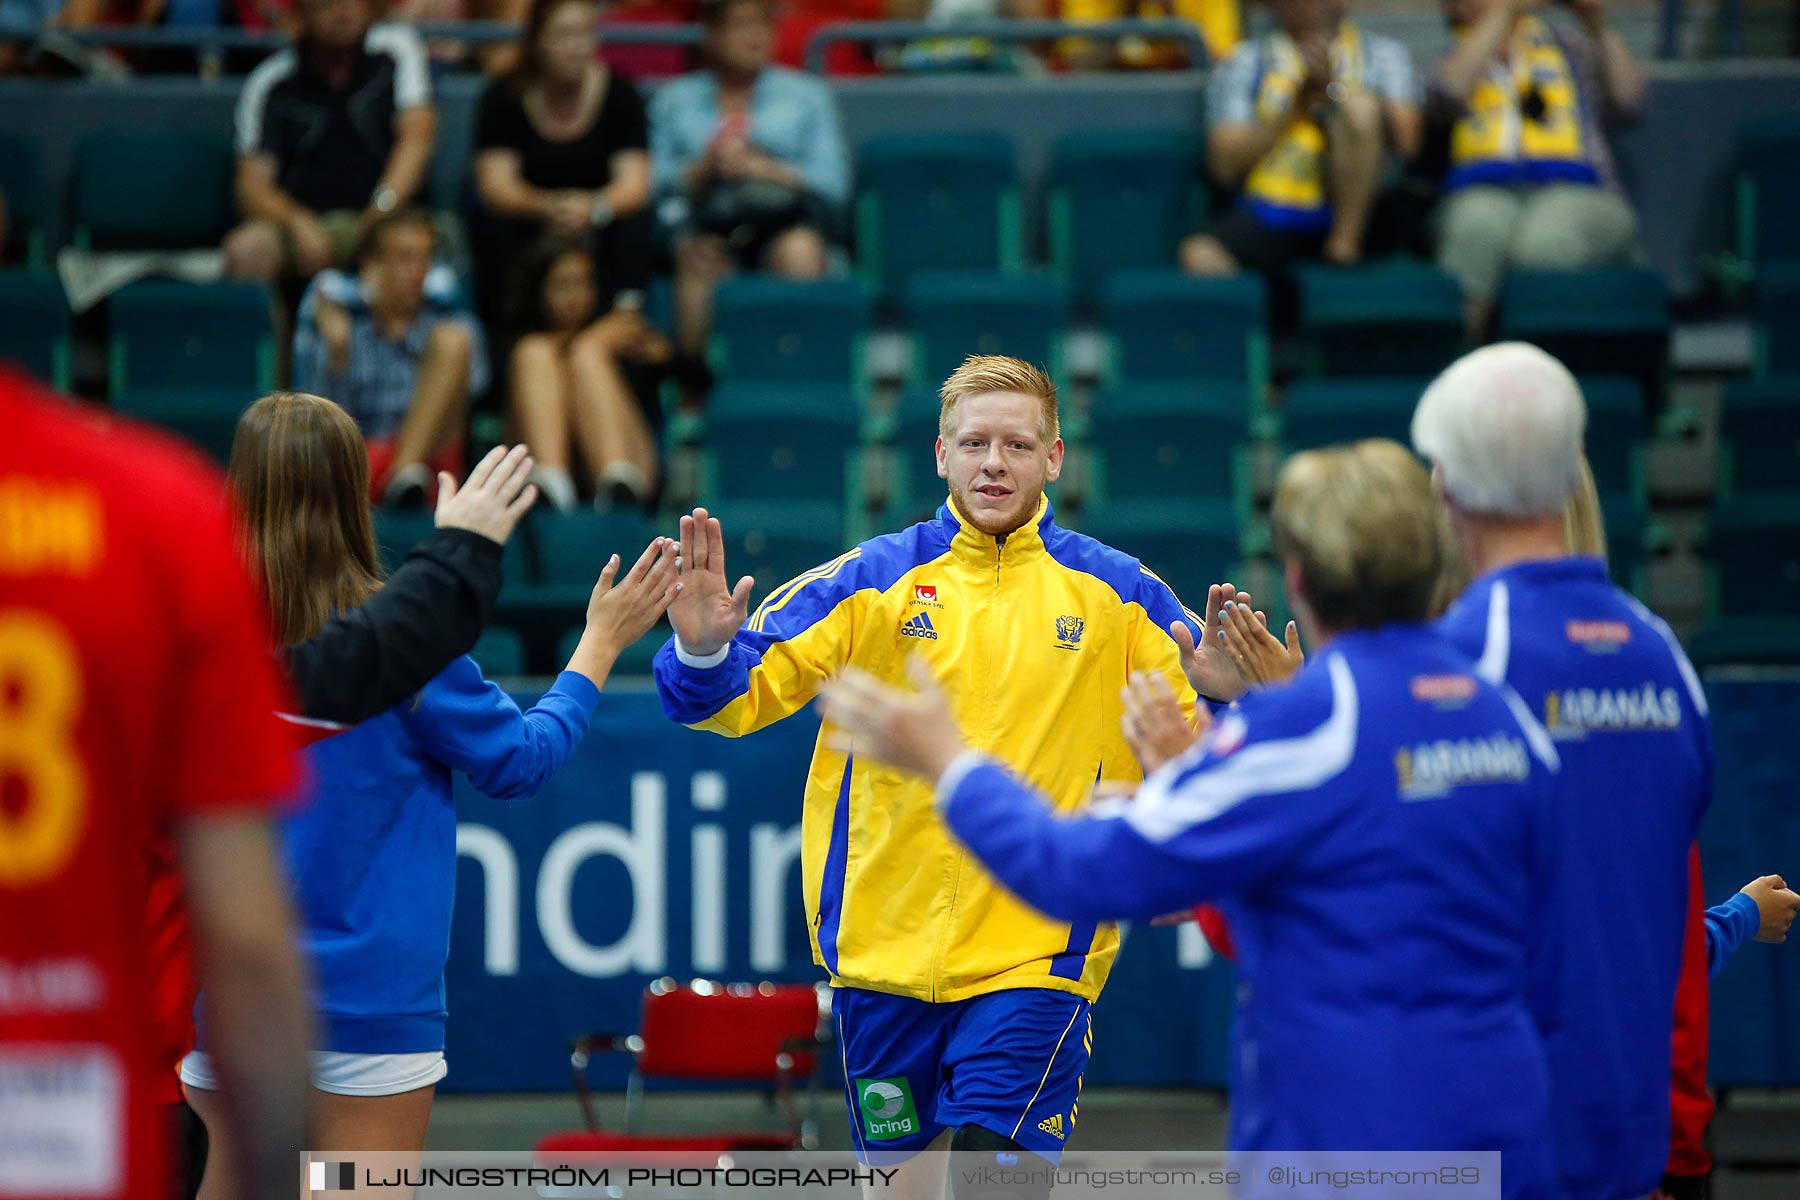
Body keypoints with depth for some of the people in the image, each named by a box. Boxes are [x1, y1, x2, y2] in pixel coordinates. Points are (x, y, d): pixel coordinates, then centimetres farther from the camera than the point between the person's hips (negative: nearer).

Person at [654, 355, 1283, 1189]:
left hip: (1035, 953, -2)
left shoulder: (1115, 595, 2)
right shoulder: (869, 581, 2)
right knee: (900, 1169, 12)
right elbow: (739, 697, 1)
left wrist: (1228, 701, -18)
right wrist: (702, 651, -20)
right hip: (885, 942, 2)